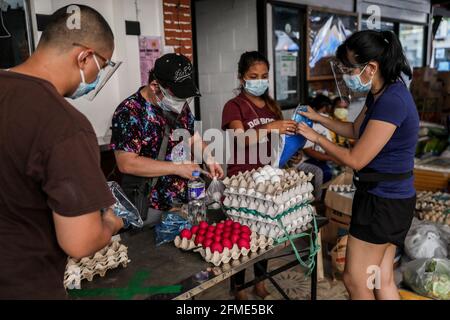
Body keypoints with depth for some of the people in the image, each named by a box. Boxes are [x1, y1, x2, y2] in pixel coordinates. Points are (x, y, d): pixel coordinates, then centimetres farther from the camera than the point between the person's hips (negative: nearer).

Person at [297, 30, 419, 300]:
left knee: (355, 280, 7)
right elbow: (356, 130, 23)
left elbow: (356, 160, -21)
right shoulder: (380, 93, 6)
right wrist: (319, 118, 13)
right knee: (382, 280, 18)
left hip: (383, 201, -9)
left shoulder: (392, 101, -24)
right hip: (388, 197, 9)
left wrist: (317, 138, -9)